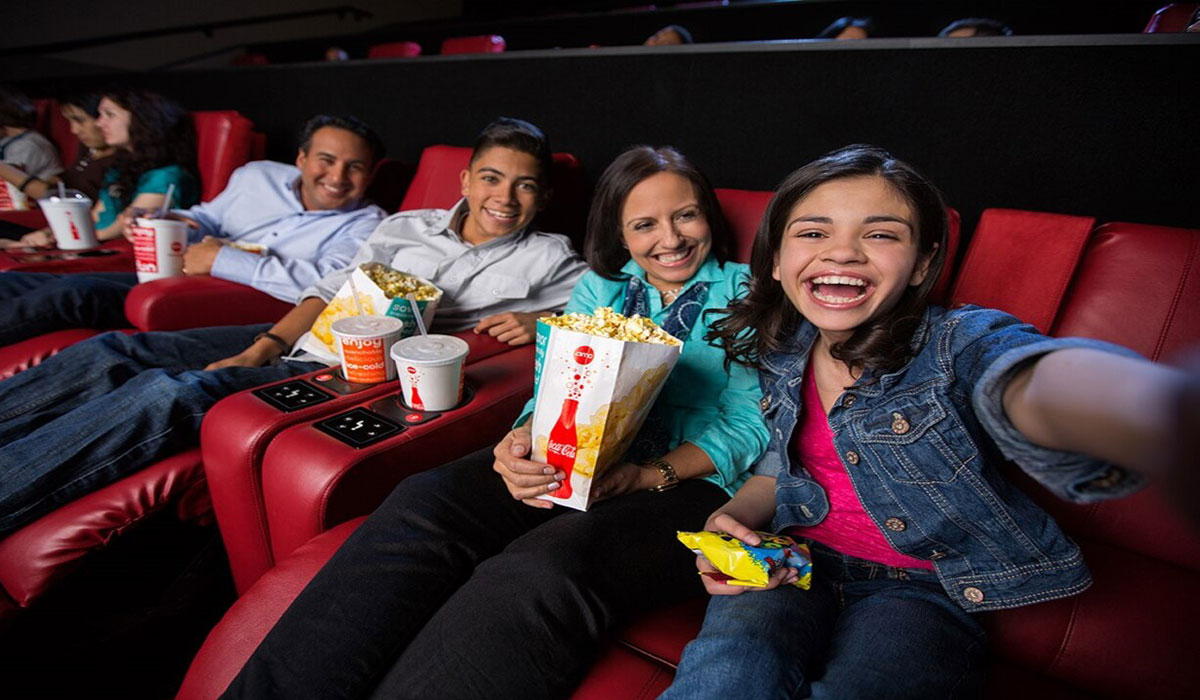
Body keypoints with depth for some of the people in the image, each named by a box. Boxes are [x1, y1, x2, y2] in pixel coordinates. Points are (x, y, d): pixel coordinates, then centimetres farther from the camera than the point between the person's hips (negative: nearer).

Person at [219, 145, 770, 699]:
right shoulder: (602, 284, 19)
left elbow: (749, 425, 0)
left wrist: (651, 475, -17)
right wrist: (522, 439, -13)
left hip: (688, 482, -3)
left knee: (539, 569, -36)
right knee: (423, 504, -26)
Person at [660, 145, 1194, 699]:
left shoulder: (960, 345, -15)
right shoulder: (776, 351, 0)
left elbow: (1034, 379, -41)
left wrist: (1163, 412, -66)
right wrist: (734, 517, -6)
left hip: (920, 588, -2)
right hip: (794, 564, 3)